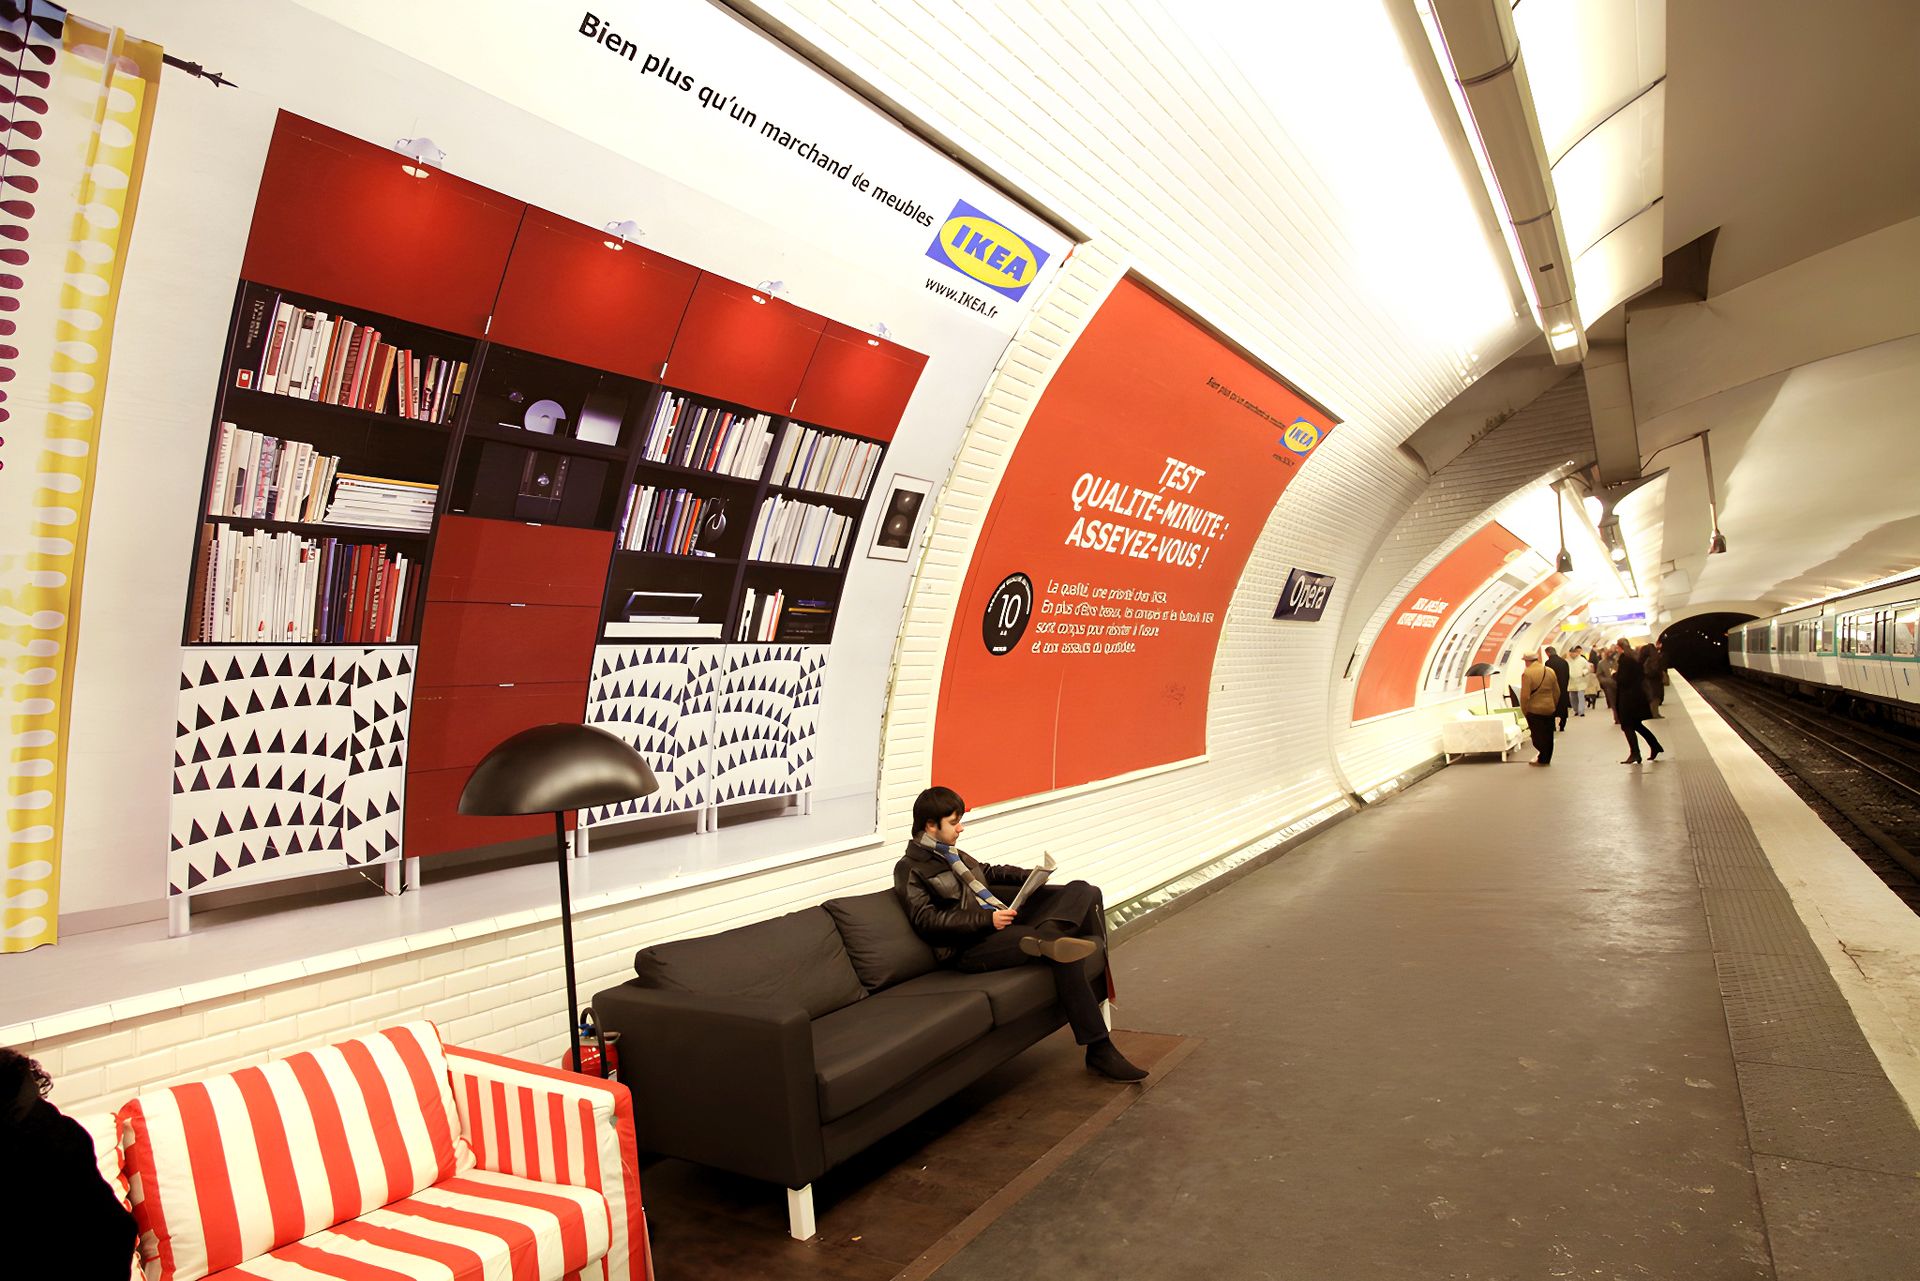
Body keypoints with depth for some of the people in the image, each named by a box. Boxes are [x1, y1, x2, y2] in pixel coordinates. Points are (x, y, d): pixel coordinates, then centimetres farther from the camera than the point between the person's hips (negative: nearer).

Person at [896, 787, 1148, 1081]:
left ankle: (1047, 937, -32)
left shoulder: (950, 853, 20)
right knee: (1061, 951, -28)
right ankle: (1099, 1050, -21)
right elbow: (927, 921, -15)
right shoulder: (910, 869, -4)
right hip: (969, 949, -9)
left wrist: (1030, 876, 14)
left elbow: (987, 873, 33)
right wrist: (987, 920, -21)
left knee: (1082, 890, -1)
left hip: (999, 921, 9)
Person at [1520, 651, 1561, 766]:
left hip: (1534, 709, -5)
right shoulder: (1550, 671, 4)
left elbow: (1525, 695, -18)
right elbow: (1557, 692, 10)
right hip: (1549, 709, 6)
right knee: (1548, 735, 14)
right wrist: (1554, 706, 22)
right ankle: (1547, 758, 20)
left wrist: (1524, 710, -6)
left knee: (1538, 735, 4)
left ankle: (1542, 759, 3)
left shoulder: (1527, 673, -16)